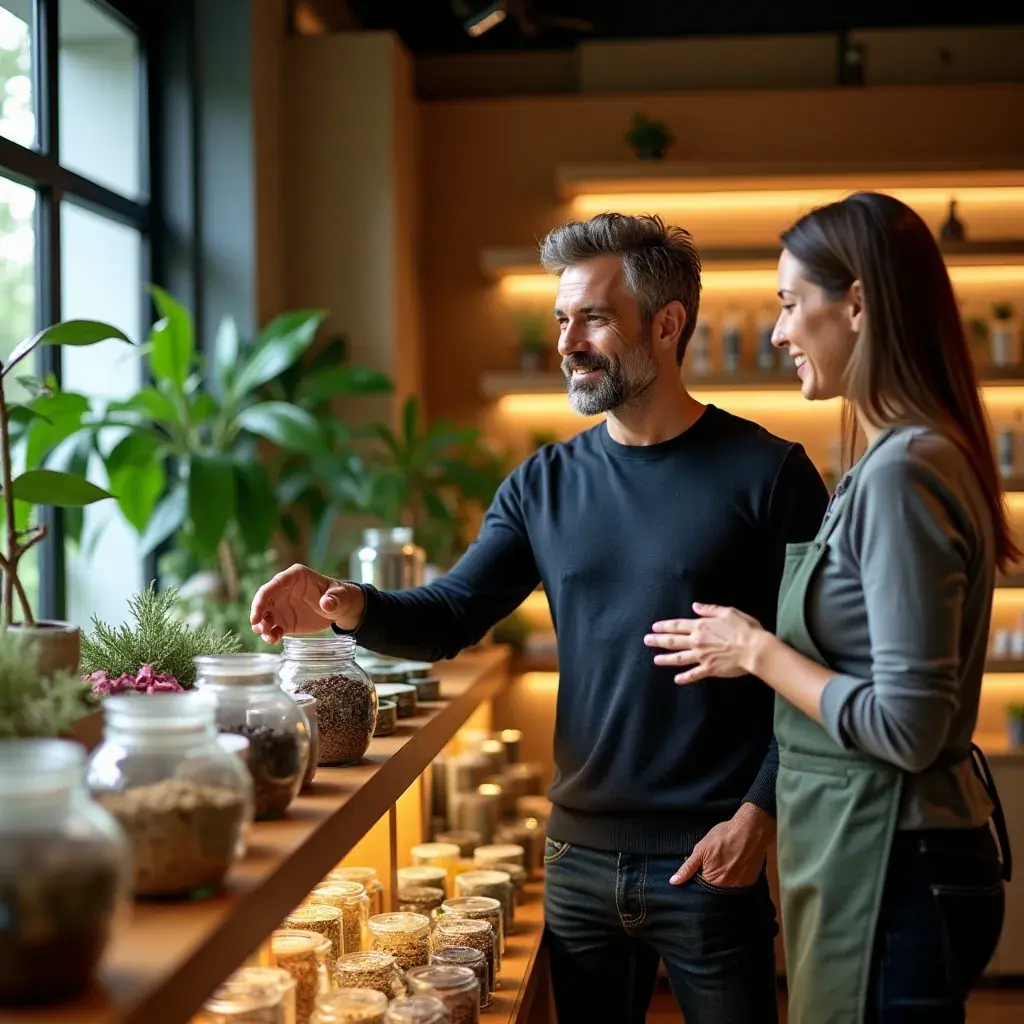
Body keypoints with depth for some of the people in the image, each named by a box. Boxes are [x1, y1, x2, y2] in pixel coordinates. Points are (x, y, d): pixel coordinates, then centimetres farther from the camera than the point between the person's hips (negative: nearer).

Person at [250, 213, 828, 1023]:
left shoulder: (765, 473, -8)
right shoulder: (546, 485, 6)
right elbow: (450, 617, 3)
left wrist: (760, 812, -16)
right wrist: (349, 606, -17)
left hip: (708, 859, -4)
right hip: (579, 854, 5)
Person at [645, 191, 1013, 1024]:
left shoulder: (904, 472, -21)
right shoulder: (898, 458, 8)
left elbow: (907, 728, -24)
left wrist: (757, 652, -14)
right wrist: (763, 643, 9)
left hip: (889, 868, -9)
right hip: (871, 852, 9)